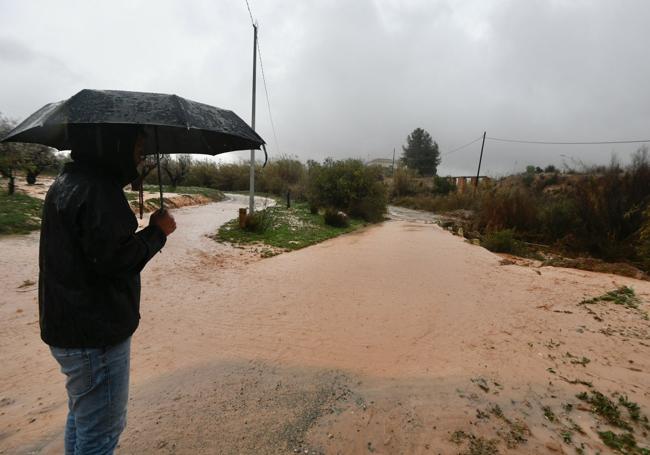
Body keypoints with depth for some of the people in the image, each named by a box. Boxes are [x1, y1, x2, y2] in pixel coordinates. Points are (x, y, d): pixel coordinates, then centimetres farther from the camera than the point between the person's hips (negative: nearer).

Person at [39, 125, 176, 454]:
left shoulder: (67, 182, 10)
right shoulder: (98, 189, -23)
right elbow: (113, 258, -26)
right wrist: (157, 232, -13)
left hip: (69, 326, 10)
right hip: (95, 335, -10)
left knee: (82, 417, 29)